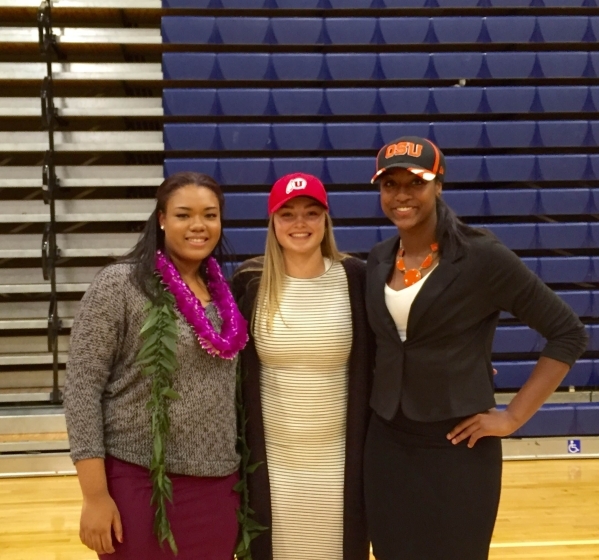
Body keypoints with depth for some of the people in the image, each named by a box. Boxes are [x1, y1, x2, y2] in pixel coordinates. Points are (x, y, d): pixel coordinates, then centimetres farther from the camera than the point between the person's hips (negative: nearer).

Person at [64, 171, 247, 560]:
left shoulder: (223, 292, 8)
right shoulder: (119, 286, -9)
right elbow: (82, 387, -11)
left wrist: (243, 474, 10)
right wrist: (95, 495, -14)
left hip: (217, 486, 5)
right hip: (141, 484, -5)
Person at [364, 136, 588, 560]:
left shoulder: (482, 257, -12)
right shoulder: (378, 261, 4)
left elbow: (569, 333, -10)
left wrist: (512, 417, -11)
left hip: (457, 450, -5)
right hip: (386, 446, 5)